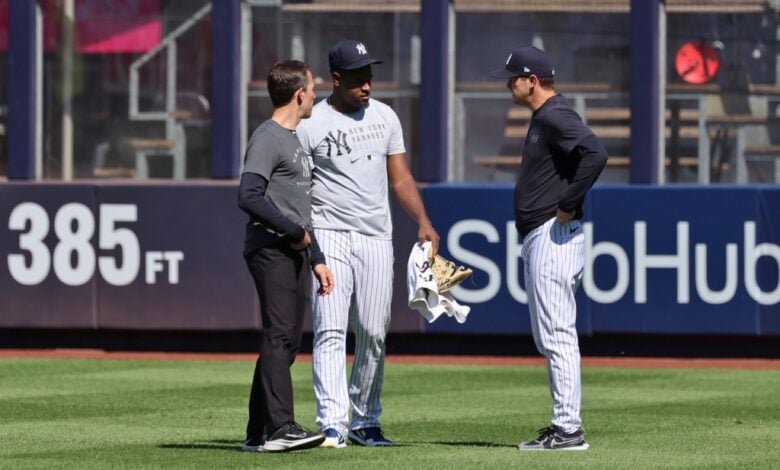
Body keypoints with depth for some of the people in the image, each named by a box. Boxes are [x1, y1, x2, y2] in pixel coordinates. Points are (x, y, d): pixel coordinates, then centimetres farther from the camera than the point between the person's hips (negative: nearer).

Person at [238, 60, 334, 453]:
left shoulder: (294, 140, 23)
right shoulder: (267, 139, -9)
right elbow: (249, 197, -21)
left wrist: (316, 258, 22)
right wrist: (295, 232, -15)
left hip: (295, 252, 10)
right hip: (271, 250, -10)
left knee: (286, 342, 8)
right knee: (280, 336, -17)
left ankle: (258, 434, 10)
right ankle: (280, 427, -24)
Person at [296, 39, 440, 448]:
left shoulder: (384, 116, 9)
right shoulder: (310, 125, -5)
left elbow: (400, 176, 13)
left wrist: (423, 222, 0)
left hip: (376, 236, 4)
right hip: (329, 234, -4)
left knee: (374, 333, 5)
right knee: (331, 331, -12)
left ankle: (365, 421, 17)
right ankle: (332, 424, -17)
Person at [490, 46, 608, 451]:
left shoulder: (555, 117, -14)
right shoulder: (543, 119, 18)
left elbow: (595, 153, -28)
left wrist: (569, 205, -23)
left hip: (555, 237, -11)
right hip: (538, 238, 11)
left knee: (556, 335, -11)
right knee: (548, 337, 13)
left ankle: (568, 430, -11)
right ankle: (564, 426, 17)